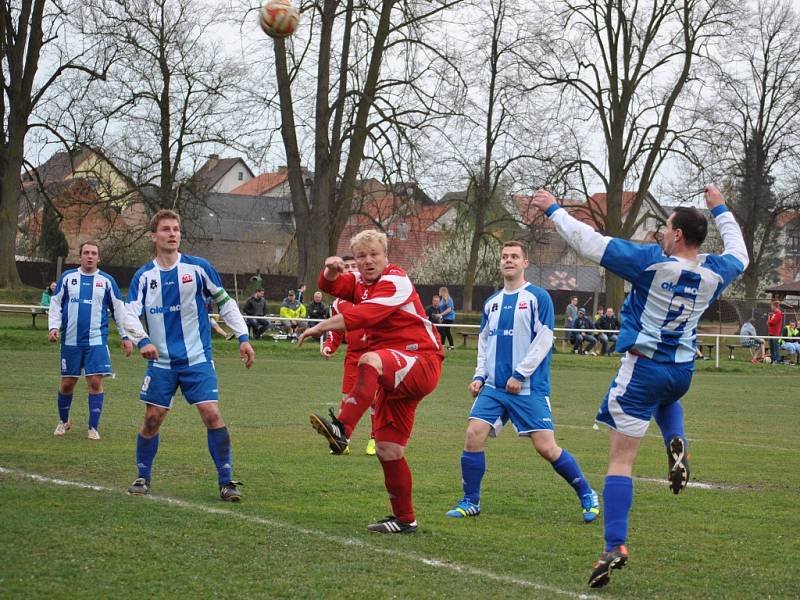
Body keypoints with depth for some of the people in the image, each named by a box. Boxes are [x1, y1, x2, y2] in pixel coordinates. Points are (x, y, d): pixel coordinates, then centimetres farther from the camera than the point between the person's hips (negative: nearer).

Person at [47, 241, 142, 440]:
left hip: (96, 341, -1)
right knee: (67, 383, 6)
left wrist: (125, 336, 4)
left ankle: (93, 428, 0)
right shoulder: (67, 278, 7)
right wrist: (53, 327, -4)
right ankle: (63, 421, 28)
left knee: (96, 382, -9)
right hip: (70, 340, 1)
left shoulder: (107, 281, 5)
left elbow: (119, 310, 9)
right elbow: (55, 305, 10)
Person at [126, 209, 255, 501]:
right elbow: (131, 313, -6)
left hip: (197, 359, -1)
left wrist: (243, 337, -1)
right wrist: (142, 342, -24)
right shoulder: (144, 276, 1)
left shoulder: (198, 268, -3)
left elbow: (225, 302, 6)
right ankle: (142, 478, 21)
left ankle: (227, 481, -4)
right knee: (152, 419, 1)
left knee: (212, 415, -12)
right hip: (161, 362, 1)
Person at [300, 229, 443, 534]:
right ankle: (404, 519, 12)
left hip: (422, 363, -9)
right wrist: (331, 270, -18)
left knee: (370, 361, -39)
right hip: (394, 376, 9)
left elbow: (362, 315, -21)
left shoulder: (396, 281, -8)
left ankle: (342, 428, -56)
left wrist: (319, 327, -18)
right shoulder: (361, 283, 17)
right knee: (388, 450, 3)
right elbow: (330, 286, 5)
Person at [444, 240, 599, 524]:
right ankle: (470, 501, 4)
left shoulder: (537, 297, -4)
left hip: (530, 388, -5)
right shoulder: (491, 303, 14)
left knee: (546, 447, -9)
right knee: (473, 435, -10)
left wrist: (520, 375, -14)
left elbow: (544, 340, -9)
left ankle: (587, 496, 10)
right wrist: (480, 375, 8)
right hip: (494, 386, 5)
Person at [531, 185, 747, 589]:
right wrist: (720, 210, 37)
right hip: (683, 370, 5)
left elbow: (589, 243, -16)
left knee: (620, 460, -2)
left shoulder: (653, 262, -16)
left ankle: (614, 547, -10)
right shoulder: (714, 272, -1)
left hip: (643, 369, -5)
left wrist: (553, 210, -3)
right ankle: (676, 444, 9)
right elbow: (739, 253, 25)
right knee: (667, 399, 42)